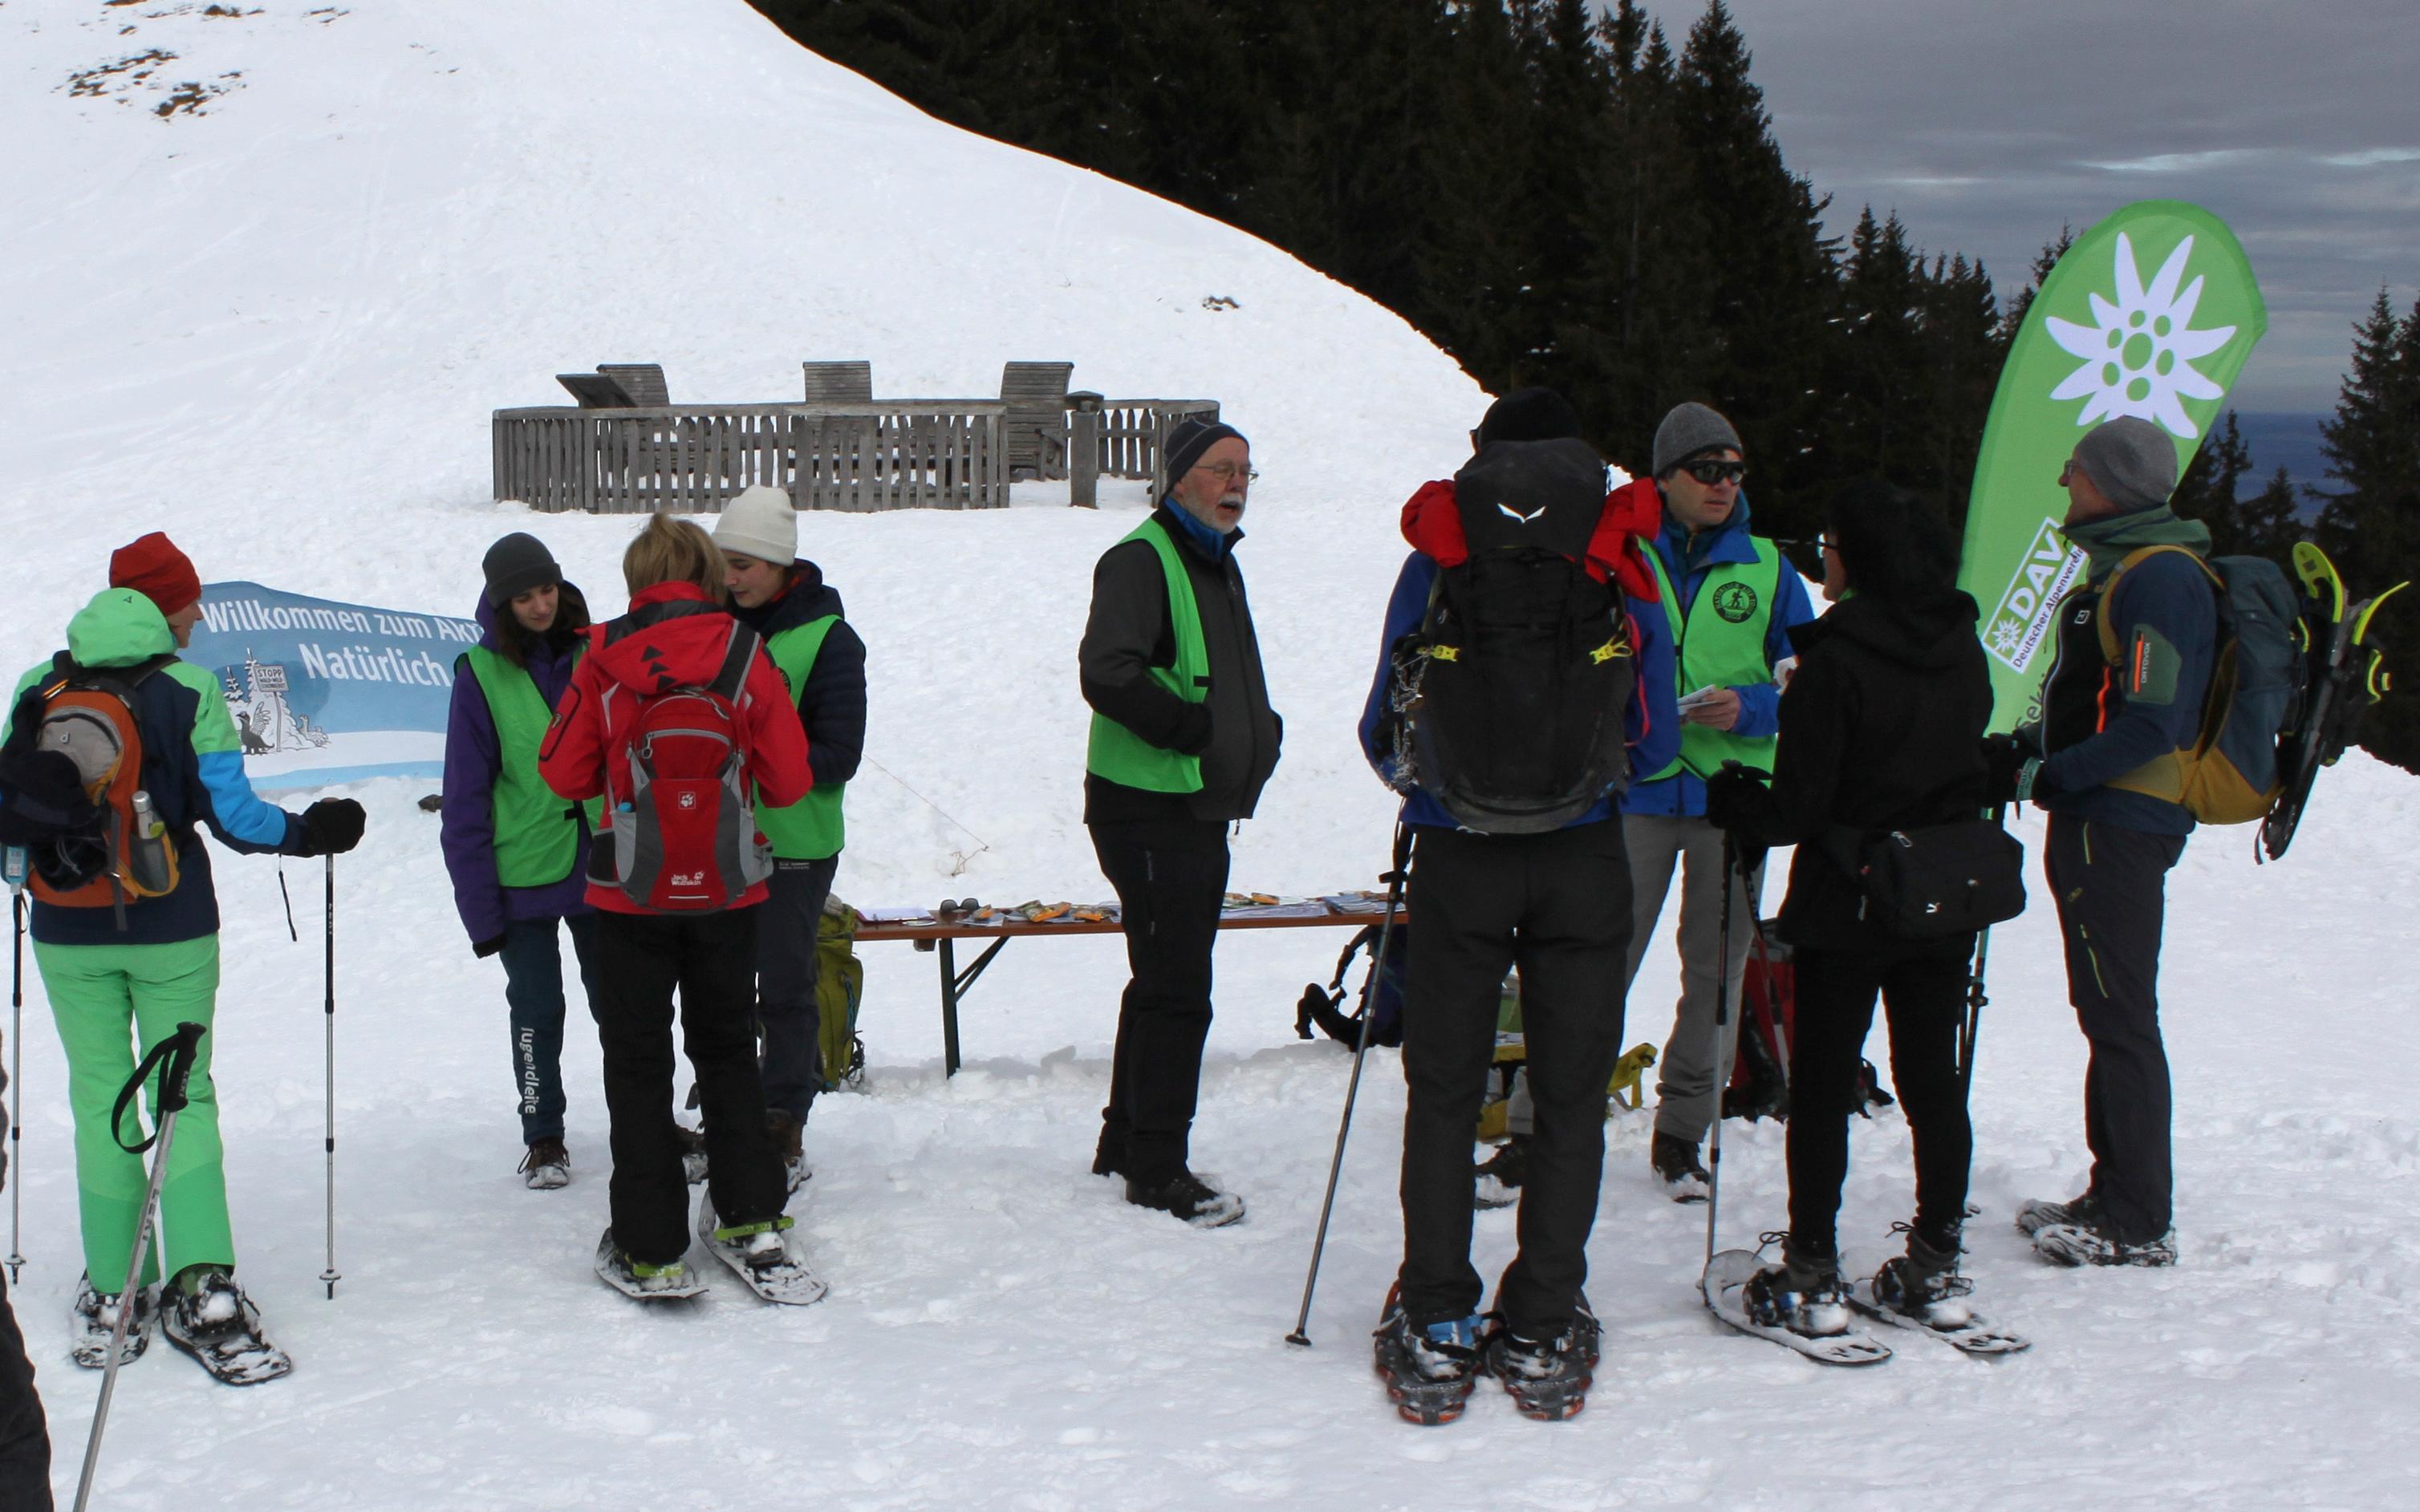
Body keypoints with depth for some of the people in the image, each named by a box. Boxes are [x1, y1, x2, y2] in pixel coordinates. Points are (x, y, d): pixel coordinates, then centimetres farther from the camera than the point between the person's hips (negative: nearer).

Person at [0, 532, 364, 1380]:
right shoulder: (187, 688, -7)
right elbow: (228, 810, -8)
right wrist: (306, 834, 8)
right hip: (171, 927, -2)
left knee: (98, 1096, 10)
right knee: (183, 1093, 4)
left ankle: (114, 1296, 11)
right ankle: (202, 1288, -8)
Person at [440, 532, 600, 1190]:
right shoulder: (482, 674, -6)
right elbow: (466, 796, -4)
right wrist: (478, 900, -7)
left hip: (601, 868, 2)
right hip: (524, 876, -2)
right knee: (537, 1010, 7)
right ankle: (543, 1138, 22)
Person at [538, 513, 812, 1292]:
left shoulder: (604, 659, -8)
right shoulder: (744, 655, -7)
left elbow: (564, 772, -2)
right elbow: (789, 779, -5)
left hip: (631, 891, -1)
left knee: (637, 1059, 8)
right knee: (727, 1046, 19)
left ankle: (650, 1248, 8)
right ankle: (754, 1217, 17)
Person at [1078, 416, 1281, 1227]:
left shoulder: (1219, 564, 18)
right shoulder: (1141, 560, -14)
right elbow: (1106, 674, -26)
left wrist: (1258, 732, 12)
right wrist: (1192, 727, -23)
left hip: (1201, 809, 10)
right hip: (1147, 811, -10)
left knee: (1164, 983, 17)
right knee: (1176, 991, -8)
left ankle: (1125, 1145, 29)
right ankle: (1156, 1169, 1)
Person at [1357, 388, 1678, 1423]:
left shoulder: (1434, 561, 2)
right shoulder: (1619, 564, 1)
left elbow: (1384, 735, 6)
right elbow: (1655, 744, 6)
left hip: (1457, 860, 0)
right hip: (1584, 864, 0)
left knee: (1443, 1094, 10)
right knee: (1570, 1098, 9)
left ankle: (1435, 1332, 10)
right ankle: (1542, 1336, 11)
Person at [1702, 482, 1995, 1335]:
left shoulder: (1835, 661, -17)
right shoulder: (1963, 649, 2)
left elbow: (1797, 808, -17)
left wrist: (1723, 800, 0)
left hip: (1847, 904, -6)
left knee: (1821, 1087, 3)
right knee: (1933, 1082, 13)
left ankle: (1811, 1279, 5)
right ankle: (1935, 1269, 19)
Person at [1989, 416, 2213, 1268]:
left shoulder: (2161, 578, -16)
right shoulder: (2124, 569, 17)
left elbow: (2152, 724, -23)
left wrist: (2043, 776, -18)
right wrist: (2026, 749, 10)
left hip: (2119, 825, -11)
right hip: (2100, 822, 11)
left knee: (2120, 1018, -6)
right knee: (2108, 1015, 15)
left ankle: (2139, 1227, 0)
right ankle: (2115, 1195, 24)